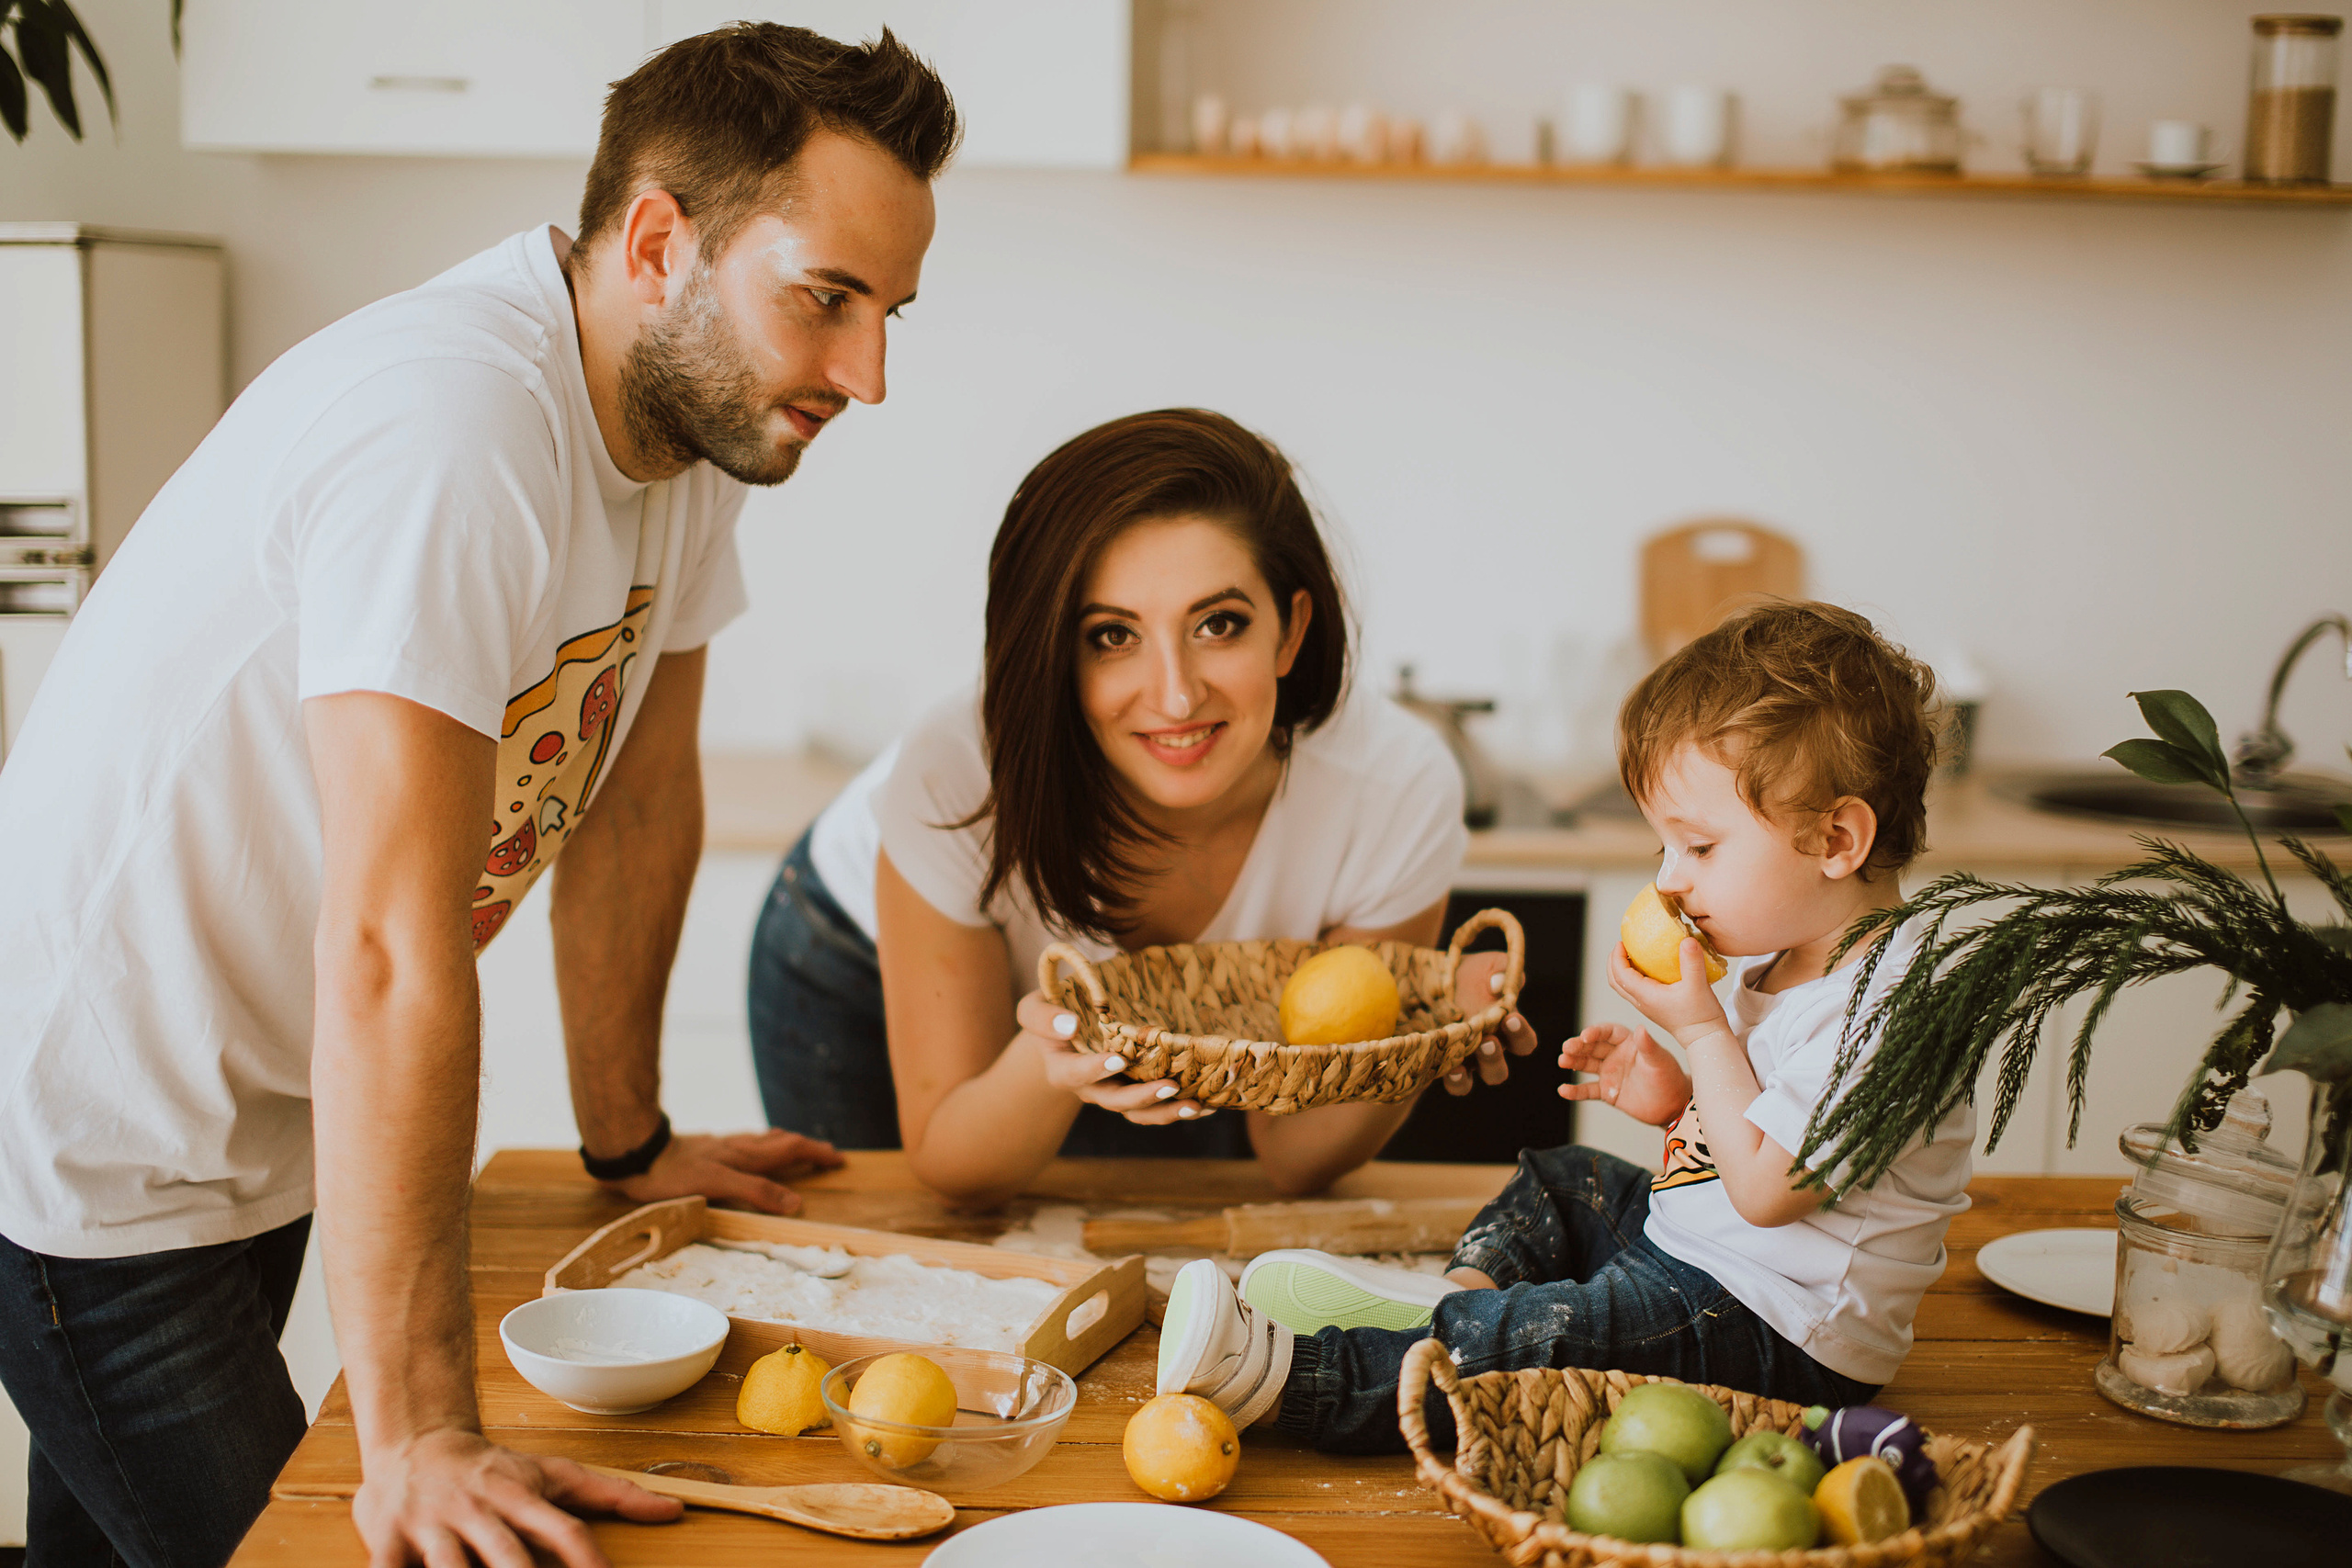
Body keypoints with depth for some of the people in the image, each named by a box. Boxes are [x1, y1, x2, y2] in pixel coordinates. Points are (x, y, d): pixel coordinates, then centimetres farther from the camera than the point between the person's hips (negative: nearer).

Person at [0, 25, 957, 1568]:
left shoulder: (692, 399, -3)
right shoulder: (454, 428, -31)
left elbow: (637, 792, 6)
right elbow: (389, 955, -35)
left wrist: (629, 1140, 13)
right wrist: (418, 1442, -33)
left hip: (262, 1130, 8)